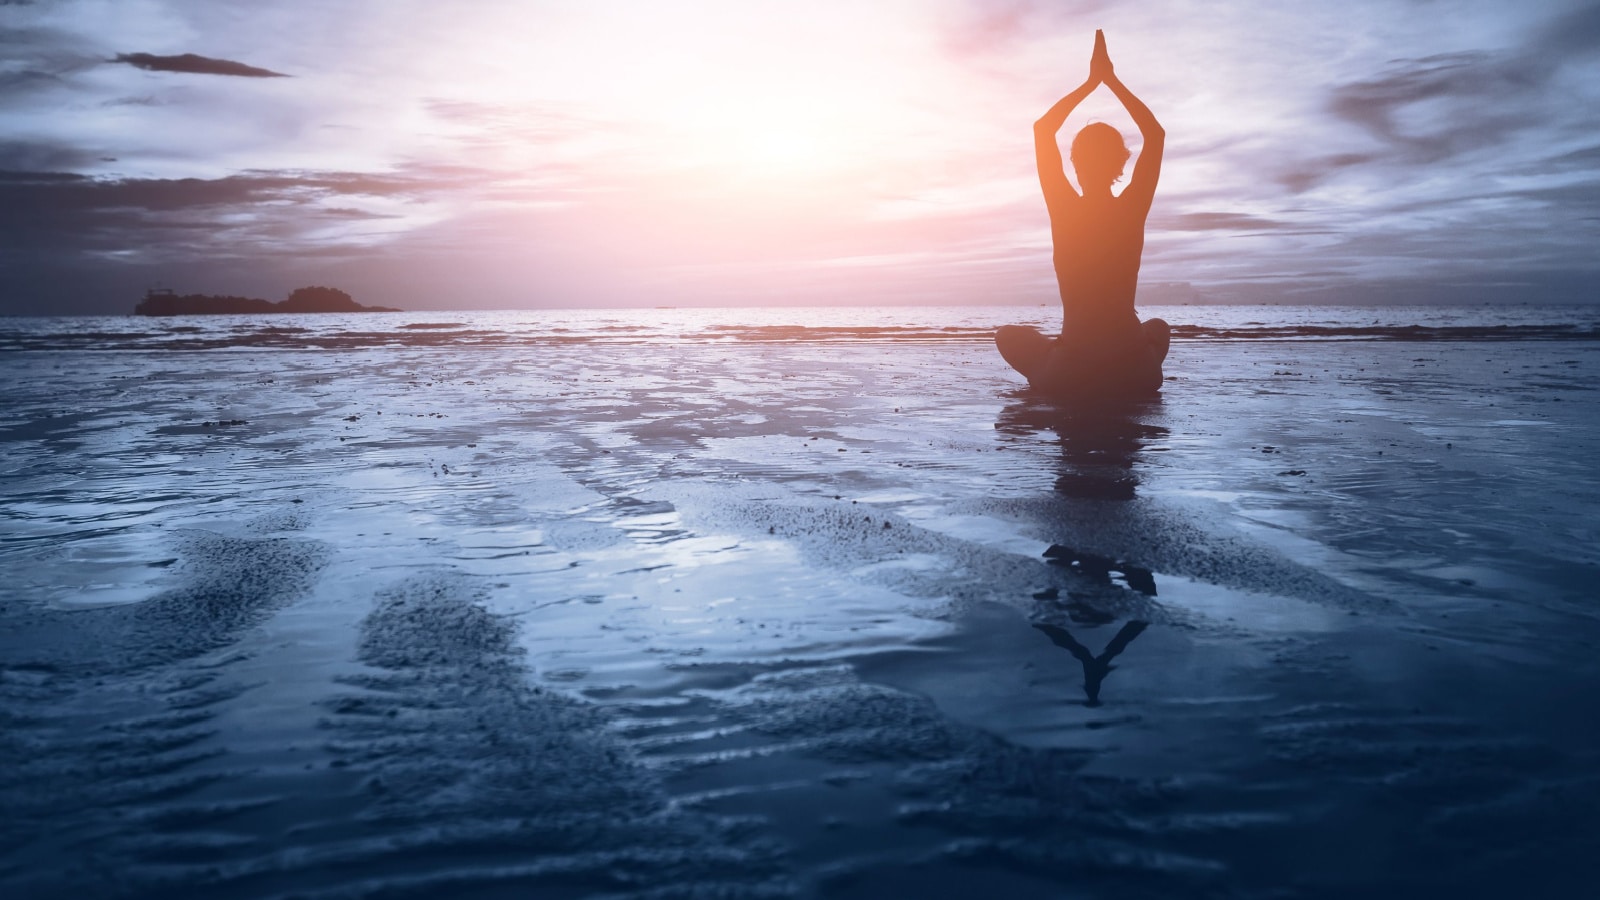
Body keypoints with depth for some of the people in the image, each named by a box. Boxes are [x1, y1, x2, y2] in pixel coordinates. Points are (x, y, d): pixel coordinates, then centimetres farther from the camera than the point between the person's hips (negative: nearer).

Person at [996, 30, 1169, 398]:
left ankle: (1055, 378, 21)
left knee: (1009, 334, 29)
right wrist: (1111, 80, 10)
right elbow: (1155, 133, 10)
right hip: (1136, 377, 2)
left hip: (1069, 377, -2)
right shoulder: (1132, 210, -4)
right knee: (1157, 326, 40)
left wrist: (1091, 82, 10)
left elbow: (1042, 129, 6)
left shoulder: (1064, 210, -7)